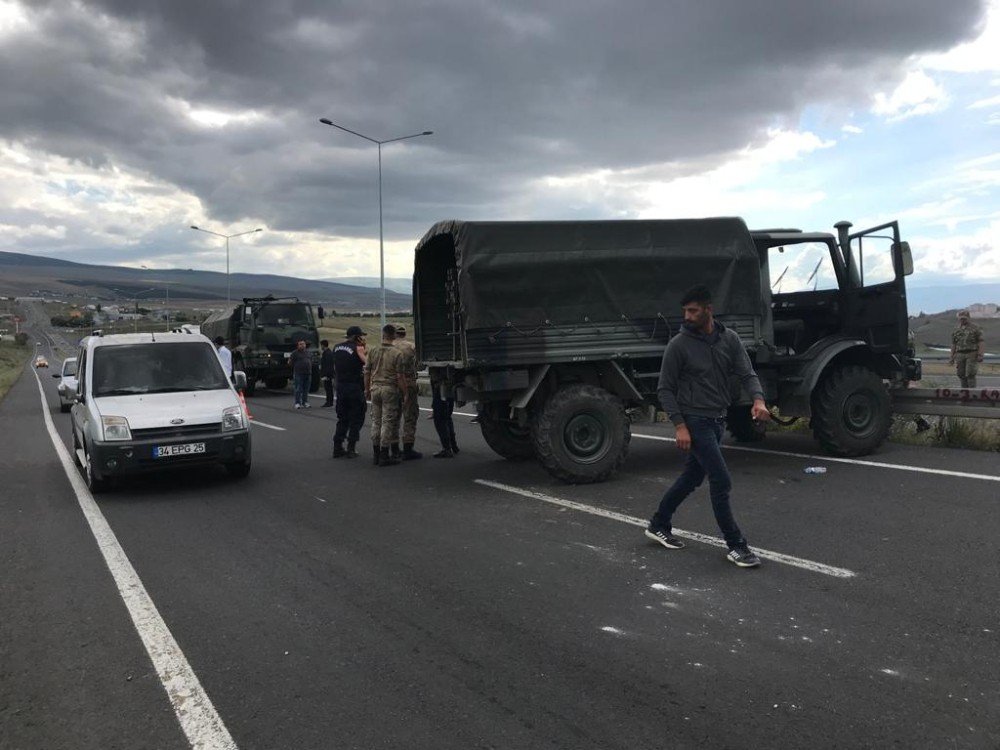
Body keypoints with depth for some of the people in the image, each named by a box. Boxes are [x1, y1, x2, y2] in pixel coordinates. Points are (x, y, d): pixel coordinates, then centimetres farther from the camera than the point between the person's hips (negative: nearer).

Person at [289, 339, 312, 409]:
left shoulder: (307, 353, 16)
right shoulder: (295, 353, -1)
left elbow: (311, 361, 25)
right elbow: (290, 362, -1)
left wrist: (310, 370, 18)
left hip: (308, 373, 5)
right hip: (299, 374, -5)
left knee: (306, 390, 7)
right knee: (298, 390, -6)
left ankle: (305, 403, 13)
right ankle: (297, 403, -2)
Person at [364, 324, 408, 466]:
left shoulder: (373, 352, 4)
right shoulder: (397, 353, -9)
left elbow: (367, 372, 8)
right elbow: (400, 376, -11)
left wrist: (367, 389, 19)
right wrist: (405, 393, -4)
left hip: (375, 388, 5)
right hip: (390, 389, -5)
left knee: (376, 421, 12)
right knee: (388, 422, 0)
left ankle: (376, 454, 18)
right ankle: (384, 456, 2)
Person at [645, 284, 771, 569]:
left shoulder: (729, 339, 2)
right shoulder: (679, 345, -12)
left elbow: (747, 373, -3)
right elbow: (665, 389, -9)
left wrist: (758, 399, -24)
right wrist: (680, 425, -17)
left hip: (717, 420, 6)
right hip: (695, 421, -6)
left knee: (692, 477, 16)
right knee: (721, 481, -8)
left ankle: (658, 524, 33)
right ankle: (736, 545, 3)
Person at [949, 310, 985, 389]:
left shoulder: (976, 329, 1)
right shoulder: (957, 331, 13)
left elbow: (981, 342, -5)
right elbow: (953, 345, 15)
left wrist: (980, 355, -17)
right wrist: (952, 358, 10)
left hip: (972, 355, -4)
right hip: (960, 355, 4)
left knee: (970, 374, -13)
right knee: (962, 375, 1)